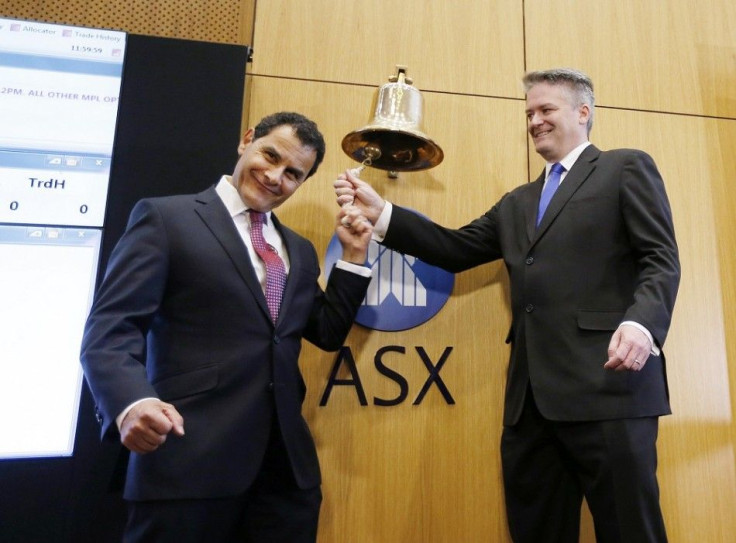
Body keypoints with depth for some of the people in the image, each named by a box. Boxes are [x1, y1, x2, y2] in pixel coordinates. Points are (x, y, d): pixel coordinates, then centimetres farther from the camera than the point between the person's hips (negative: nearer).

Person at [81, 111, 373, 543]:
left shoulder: (299, 250, 16)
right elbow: (110, 327, -8)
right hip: (191, 456, -5)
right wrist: (132, 402, -27)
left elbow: (327, 332, 16)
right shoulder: (166, 217, -1)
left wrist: (354, 256, 9)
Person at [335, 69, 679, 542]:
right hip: (532, 396, 6)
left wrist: (642, 323, -23)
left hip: (607, 383, -5)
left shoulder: (626, 169, 8)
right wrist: (380, 213, 4)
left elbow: (661, 259, -2)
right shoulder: (517, 203, 23)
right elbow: (456, 249, 13)